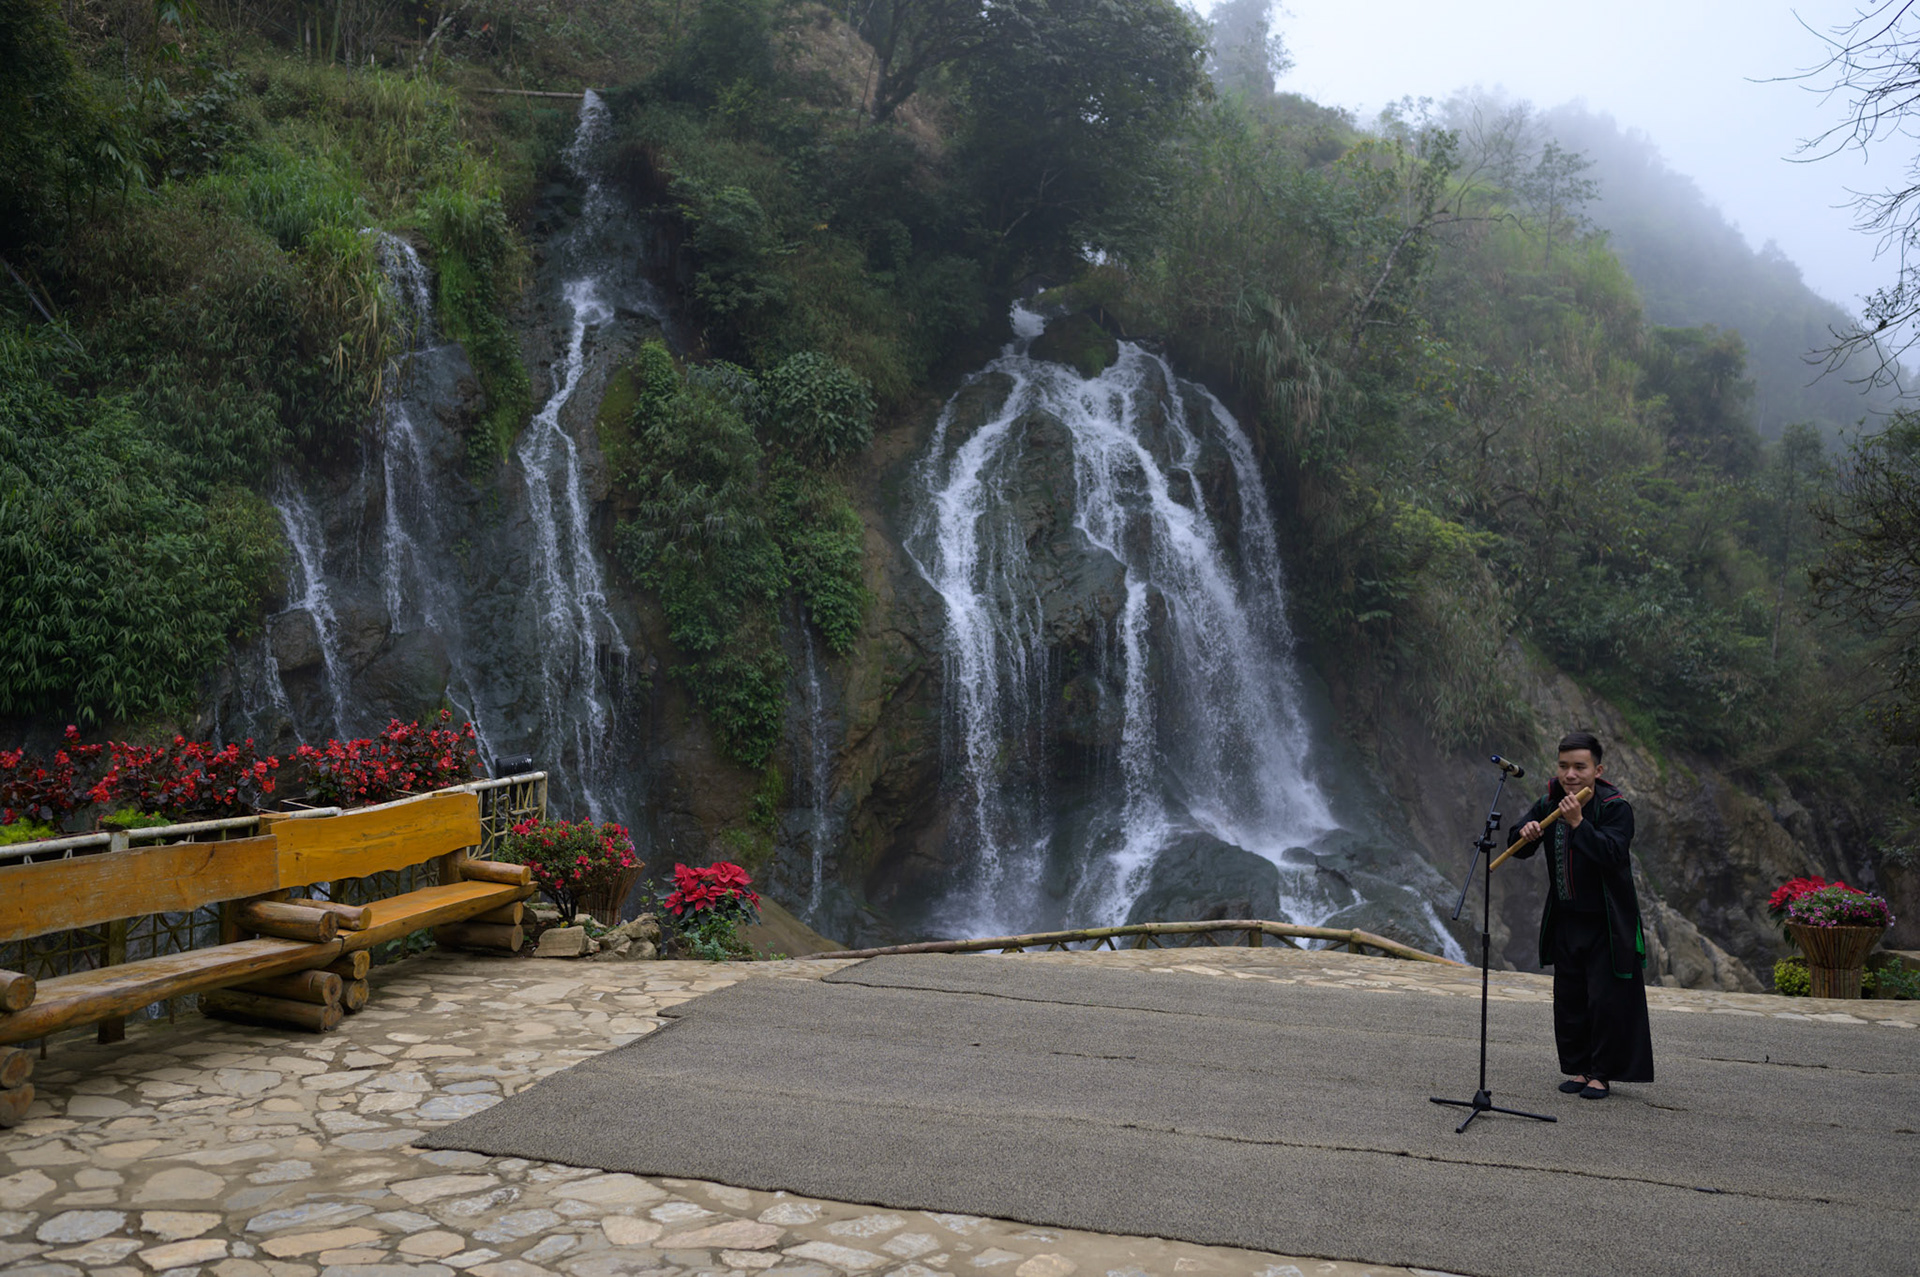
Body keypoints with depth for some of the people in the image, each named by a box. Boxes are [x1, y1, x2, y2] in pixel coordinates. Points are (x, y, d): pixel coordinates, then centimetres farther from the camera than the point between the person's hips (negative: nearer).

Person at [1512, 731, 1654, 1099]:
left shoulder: (1615, 807, -14)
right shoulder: (1549, 804, 1)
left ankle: (1602, 1074, 12)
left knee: (1606, 1000, -2)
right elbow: (1519, 851, 5)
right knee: (1568, 1000, 11)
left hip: (1606, 924, -5)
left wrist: (1578, 823, -36)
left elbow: (1613, 853, -28)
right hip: (1565, 921, 5)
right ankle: (1579, 1068, 24)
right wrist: (1527, 834, -17)